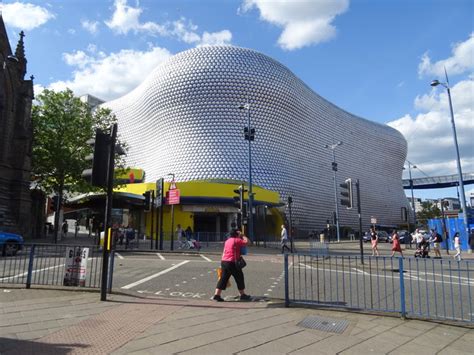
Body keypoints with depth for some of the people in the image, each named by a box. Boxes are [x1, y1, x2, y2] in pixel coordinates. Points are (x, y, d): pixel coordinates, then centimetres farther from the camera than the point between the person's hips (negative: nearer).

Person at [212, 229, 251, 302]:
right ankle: (243, 295, 17)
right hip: (232, 262, -7)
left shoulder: (227, 241, 18)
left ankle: (216, 295, 3)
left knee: (223, 279, 9)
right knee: (239, 277, 8)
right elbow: (246, 242, -8)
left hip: (224, 261, 7)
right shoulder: (236, 240, -6)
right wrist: (243, 236, 6)